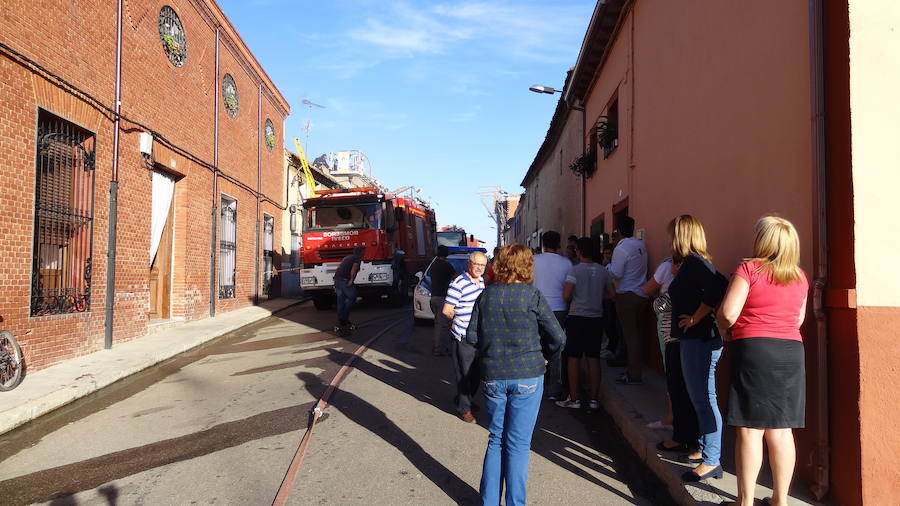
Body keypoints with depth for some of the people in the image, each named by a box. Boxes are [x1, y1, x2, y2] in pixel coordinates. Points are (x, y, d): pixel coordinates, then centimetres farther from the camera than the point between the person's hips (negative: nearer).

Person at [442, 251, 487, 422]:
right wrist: (461, 320, -5)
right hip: (463, 337, -8)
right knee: (465, 374, 1)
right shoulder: (458, 284, -18)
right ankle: (463, 409, 15)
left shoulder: (481, 281, 9)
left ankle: (466, 399, 38)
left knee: (476, 372, 19)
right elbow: (447, 311, -19)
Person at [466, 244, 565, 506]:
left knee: (495, 440, 15)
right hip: (526, 376, -3)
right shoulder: (532, 295, -8)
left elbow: (471, 336, 3)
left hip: (492, 377, 3)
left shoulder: (486, 294, 1)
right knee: (518, 444, 5)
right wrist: (542, 354, 11)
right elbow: (557, 336, -7)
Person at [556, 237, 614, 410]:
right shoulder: (603, 271, 4)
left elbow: (566, 295, -16)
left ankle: (574, 398, 6)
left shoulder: (575, 270, -11)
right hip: (596, 318, 5)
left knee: (573, 358, 3)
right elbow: (612, 294, 8)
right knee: (594, 358, 10)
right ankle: (594, 398, 14)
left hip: (577, 318, -4)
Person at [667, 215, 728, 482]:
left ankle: (711, 462, 2)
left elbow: (718, 287, -30)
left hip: (700, 339, -11)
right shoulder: (689, 263, 15)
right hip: (694, 339, 11)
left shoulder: (693, 262, -15)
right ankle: (702, 450, 30)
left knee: (704, 399, -5)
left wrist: (696, 318, -22)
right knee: (699, 398, 18)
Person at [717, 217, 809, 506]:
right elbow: (798, 319, 19)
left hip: (754, 350, -6)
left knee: (750, 429, 0)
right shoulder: (800, 277, 11)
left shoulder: (750, 269, -7)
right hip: (791, 352, 6)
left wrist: (724, 328, 6)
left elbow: (728, 312, -13)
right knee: (781, 430, 11)